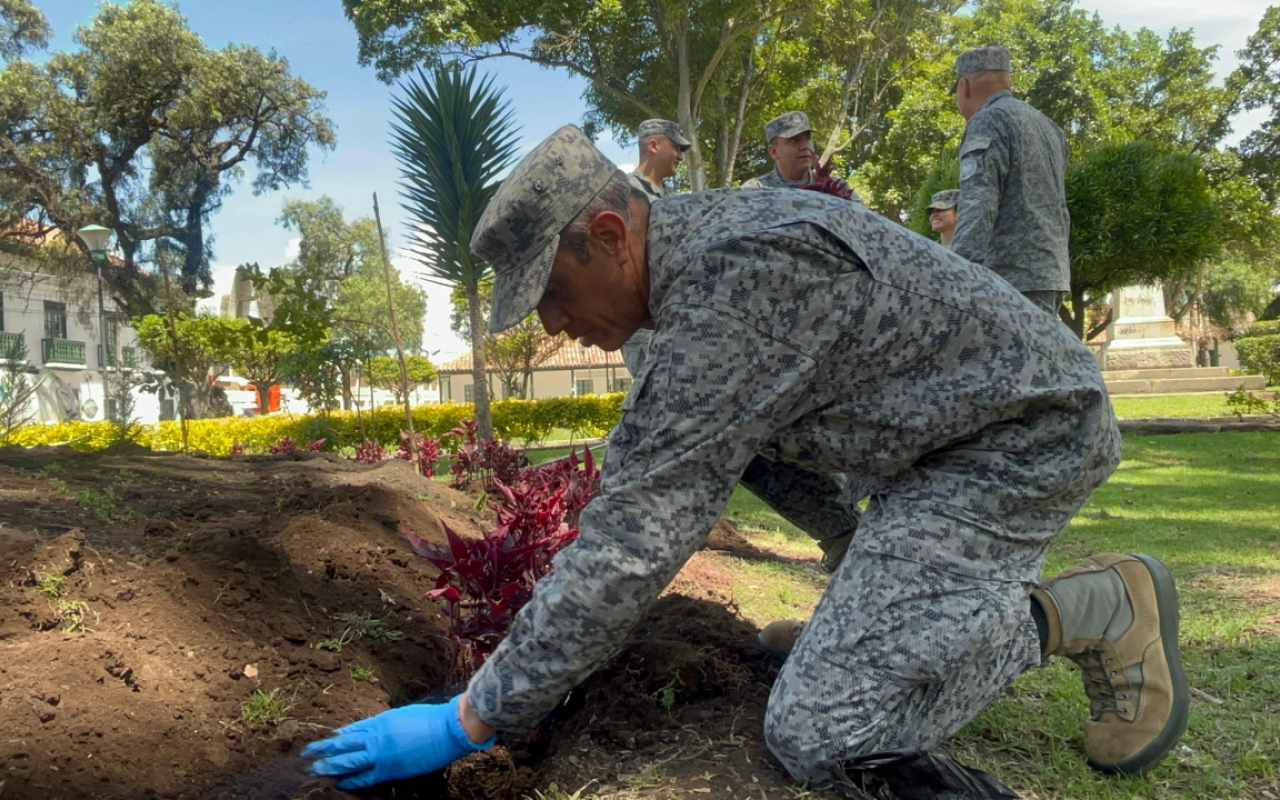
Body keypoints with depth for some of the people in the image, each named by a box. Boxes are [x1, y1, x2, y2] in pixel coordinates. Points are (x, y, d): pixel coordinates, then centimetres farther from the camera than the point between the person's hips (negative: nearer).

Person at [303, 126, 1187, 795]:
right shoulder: (690, 239, 2)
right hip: (949, 432, 10)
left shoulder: (739, 276, -30)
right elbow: (653, 456, 16)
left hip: (1020, 436, -9)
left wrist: (471, 721, -24)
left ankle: (1096, 607, -6)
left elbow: (643, 530, -31)